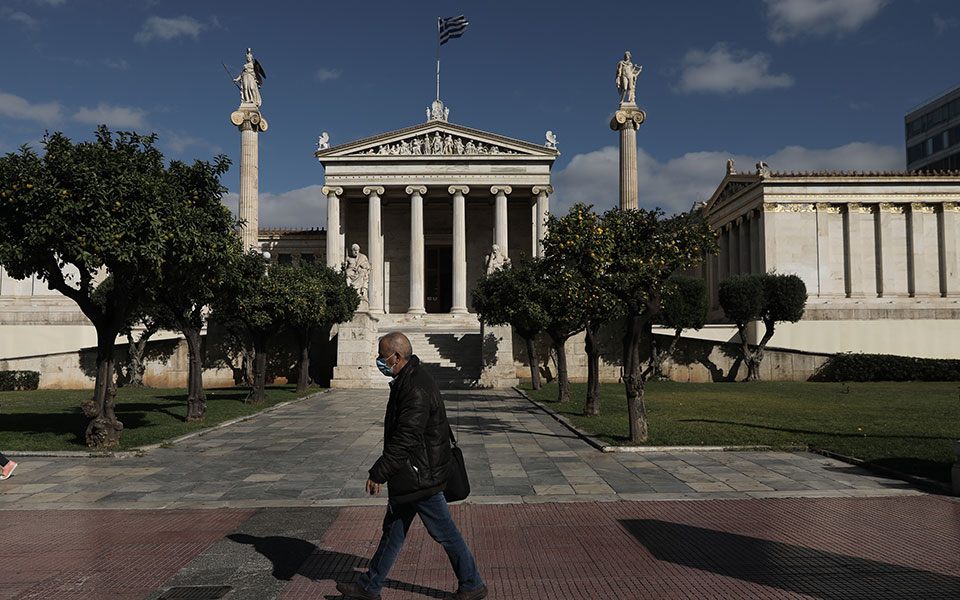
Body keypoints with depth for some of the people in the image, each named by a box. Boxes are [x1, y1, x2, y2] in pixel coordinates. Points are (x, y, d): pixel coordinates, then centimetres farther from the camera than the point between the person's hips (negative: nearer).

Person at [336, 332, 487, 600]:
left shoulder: (416, 389, -24)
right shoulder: (409, 380, 10)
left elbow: (405, 439, -26)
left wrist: (378, 473, -21)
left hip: (420, 476, -10)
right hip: (411, 476, 10)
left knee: (444, 531, 3)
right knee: (393, 528, 17)